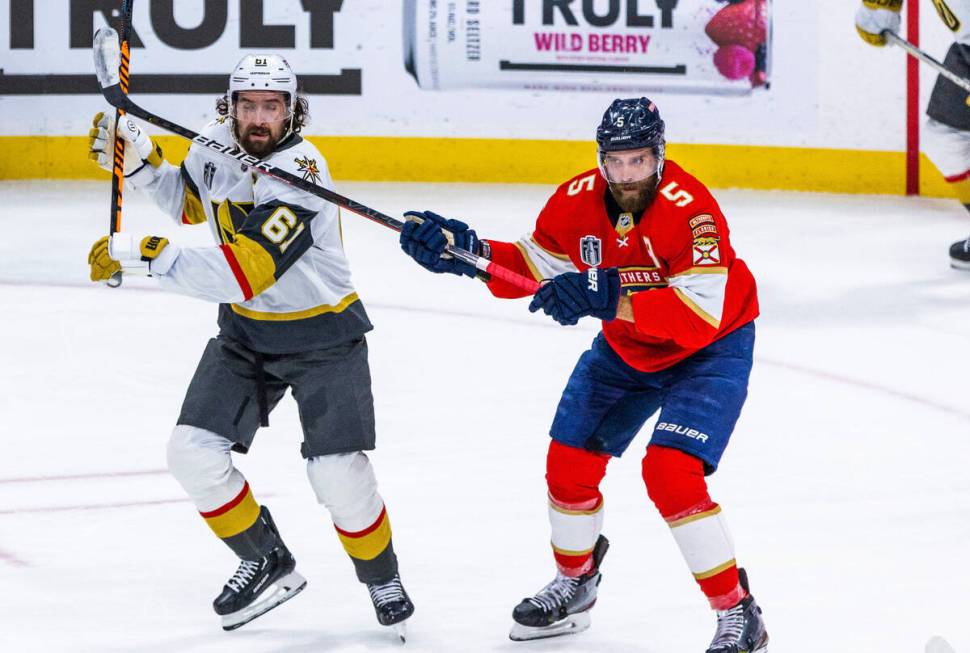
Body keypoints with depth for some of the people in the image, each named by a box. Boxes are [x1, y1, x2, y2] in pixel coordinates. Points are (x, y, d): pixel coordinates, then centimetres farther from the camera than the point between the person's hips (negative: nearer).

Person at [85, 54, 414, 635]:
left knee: (339, 476, -12)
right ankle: (269, 564, 14)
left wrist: (144, 253, -37)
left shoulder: (300, 174, -30)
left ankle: (382, 578, 16)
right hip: (246, 331, 6)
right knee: (194, 453, -7)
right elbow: (192, 204, 17)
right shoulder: (216, 143, -6)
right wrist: (143, 161, -1)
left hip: (322, 332, -6)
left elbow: (241, 275, -38)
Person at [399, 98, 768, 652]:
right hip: (626, 349, 7)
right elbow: (535, 265, 1)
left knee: (671, 472, -23)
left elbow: (700, 314, -40)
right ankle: (576, 584, 37)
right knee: (570, 461, 8)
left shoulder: (690, 207, -33)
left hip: (709, 349, -7)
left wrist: (611, 298, -49)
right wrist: (467, 250, -16)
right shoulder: (578, 202, -15)